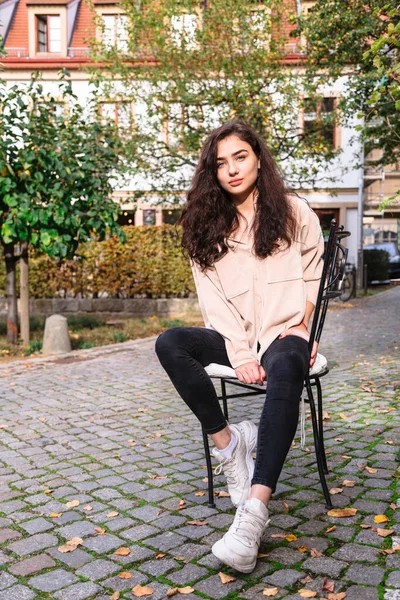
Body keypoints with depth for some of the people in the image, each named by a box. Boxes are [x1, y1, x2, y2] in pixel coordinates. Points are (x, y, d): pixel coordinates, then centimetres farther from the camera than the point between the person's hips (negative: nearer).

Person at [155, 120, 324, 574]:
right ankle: (227, 441, -18)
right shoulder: (207, 227, 8)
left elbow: (313, 273, 13)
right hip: (233, 338, 3)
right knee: (170, 344, -25)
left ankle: (254, 512, -46)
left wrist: (300, 324, -4)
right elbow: (214, 299, 0)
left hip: (284, 335, -3)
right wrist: (240, 353, -14)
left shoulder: (294, 213, 5)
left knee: (284, 369, -39)